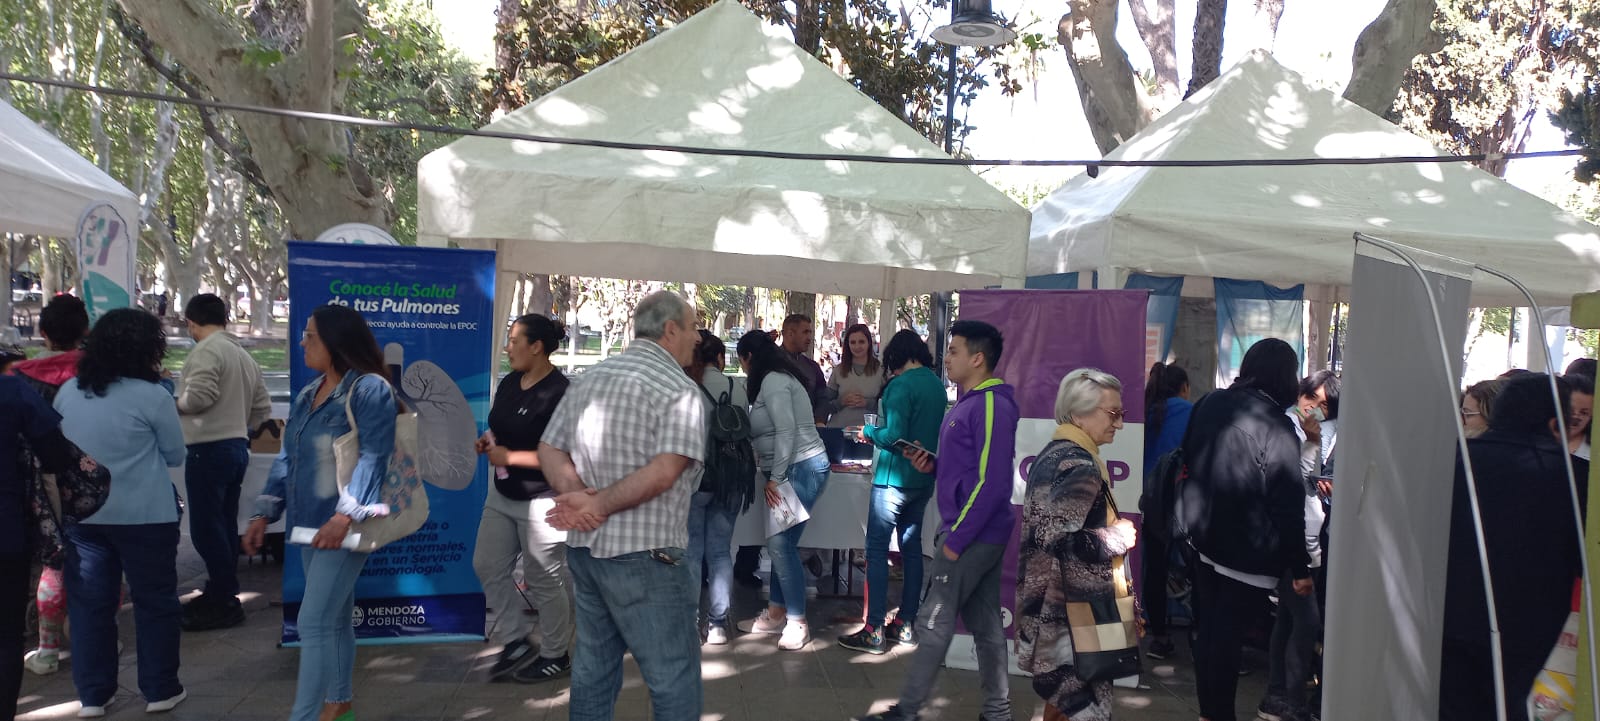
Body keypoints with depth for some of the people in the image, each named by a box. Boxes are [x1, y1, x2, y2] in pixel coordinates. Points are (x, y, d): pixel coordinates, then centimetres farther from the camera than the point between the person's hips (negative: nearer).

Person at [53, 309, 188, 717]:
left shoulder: (67, 392, 2)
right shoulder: (152, 396, -13)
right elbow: (176, 455, -1)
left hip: (83, 515, 5)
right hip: (144, 516, -4)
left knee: (88, 603, 12)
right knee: (155, 600, 8)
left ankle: (92, 695, 19)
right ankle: (160, 690, 16)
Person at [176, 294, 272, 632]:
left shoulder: (207, 350, -12)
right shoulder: (244, 355, 16)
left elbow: (199, 395, -24)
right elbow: (263, 408, 17)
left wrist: (174, 405, -5)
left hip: (209, 450, -9)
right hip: (237, 448, 9)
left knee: (206, 529, -4)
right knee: (224, 525, 16)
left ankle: (224, 604, -1)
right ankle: (222, 594, 25)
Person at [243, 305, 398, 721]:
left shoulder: (371, 389, -13)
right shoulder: (306, 395, 14)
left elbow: (373, 458, -21)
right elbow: (288, 458, 17)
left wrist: (346, 515, -30)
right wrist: (264, 514, 10)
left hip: (346, 526, -8)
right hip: (312, 524, 8)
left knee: (313, 623, -10)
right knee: (335, 618, 18)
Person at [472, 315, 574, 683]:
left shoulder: (559, 393, -20)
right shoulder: (509, 384, 6)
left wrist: (510, 456, -22)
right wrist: (488, 442, -1)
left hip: (541, 500, -9)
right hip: (502, 494, 9)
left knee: (544, 580, 4)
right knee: (488, 566, 11)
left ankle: (555, 656, 22)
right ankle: (516, 643, 25)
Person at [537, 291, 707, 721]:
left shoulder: (589, 377, 11)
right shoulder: (679, 389, -12)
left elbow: (549, 451, 8)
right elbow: (663, 473, -24)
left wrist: (574, 493, -7)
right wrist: (598, 506, -16)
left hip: (584, 547, 8)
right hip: (643, 556, -8)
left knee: (593, 667, 18)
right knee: (675, 678, 2)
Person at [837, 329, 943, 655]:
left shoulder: (902, 384, -15)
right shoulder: (937, 384, 9)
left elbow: (894, 434, -21)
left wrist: (869, 431, -4)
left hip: (895, 478, -8)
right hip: (924, 478, 8)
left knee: (877, 549, -3)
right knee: (911, 548, 14)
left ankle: (874, 631, -4)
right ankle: (906, 625, 20)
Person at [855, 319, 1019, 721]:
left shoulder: (992, 405, -17)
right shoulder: (970, 403, 13)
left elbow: (992, 482, -22)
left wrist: (956, 539, -19)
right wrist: (933, 465, 2)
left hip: (973, 534, -9)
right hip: (981, 534, 9)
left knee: (934, 622, -2)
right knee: (985, 625, 12)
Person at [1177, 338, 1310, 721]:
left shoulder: (1210, 405, 3)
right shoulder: (1275, 426, -18)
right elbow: (1288, 502, -16)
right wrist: (1300, 566, -10)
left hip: (1205, 539, 7)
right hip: (1248, 550, -7)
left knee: (1208, 627, 16)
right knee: (1228, 633, 1)